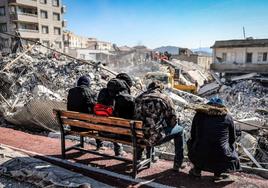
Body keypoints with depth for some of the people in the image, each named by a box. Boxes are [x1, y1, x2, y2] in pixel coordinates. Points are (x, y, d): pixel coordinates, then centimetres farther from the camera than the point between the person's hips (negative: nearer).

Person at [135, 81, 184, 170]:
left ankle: (138, 158, 52)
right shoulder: (165, 98, -4)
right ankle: (177, 164, 26)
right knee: (179, 130, 20)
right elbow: (173, 121, -1)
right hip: (156, 137, -4)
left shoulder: (139, 98, 7)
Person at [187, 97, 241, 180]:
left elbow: (193, 135, 13)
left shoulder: (199, 114, 4)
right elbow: (232, 139, 13)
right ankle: (218, 173, 17)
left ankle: (197, 169, 32)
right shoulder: (228, 117, 3)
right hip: (221, 158, 0)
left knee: (191, 142, 32)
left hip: (199, 157, 1)